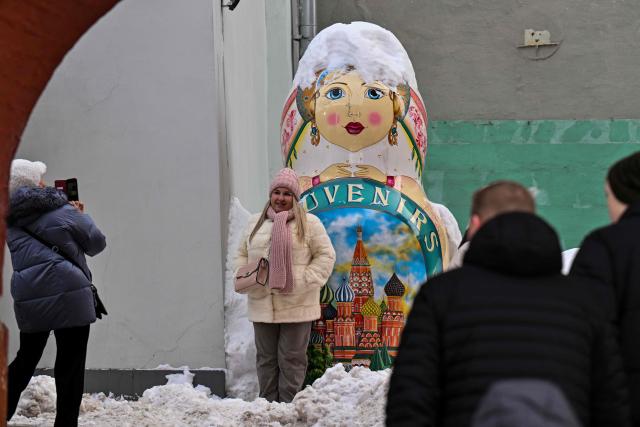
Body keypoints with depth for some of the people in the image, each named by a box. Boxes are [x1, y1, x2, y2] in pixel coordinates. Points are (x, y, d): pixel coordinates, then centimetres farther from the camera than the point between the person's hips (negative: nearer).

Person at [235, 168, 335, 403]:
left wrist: (305, 281, -11)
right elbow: (242, 255, 21)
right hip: (262, 304, 4)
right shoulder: (255, 223, 14)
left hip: (296, 306, -4)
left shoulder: (308, 223, 0)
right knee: (266, 359, 10)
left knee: (291, 360, -1)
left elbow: (325, 256, -1)